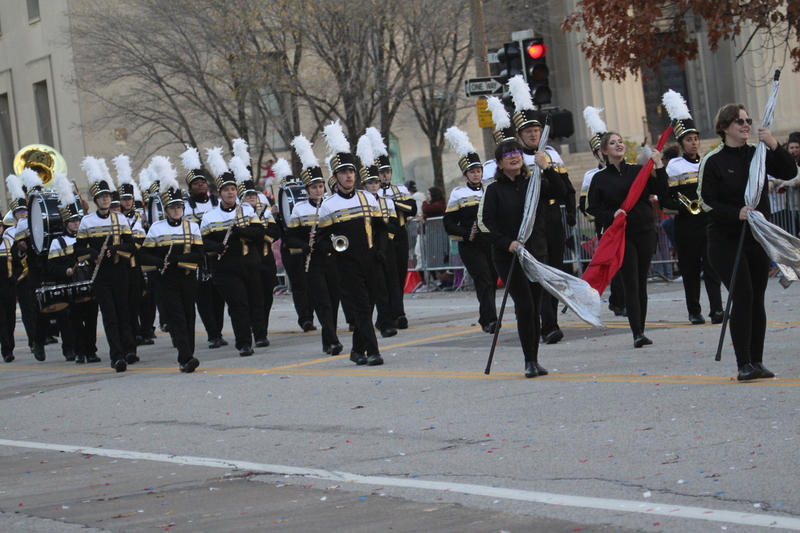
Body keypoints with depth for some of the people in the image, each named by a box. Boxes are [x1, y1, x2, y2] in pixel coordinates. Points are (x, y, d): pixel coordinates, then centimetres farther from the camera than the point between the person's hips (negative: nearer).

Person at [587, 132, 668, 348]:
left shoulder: (638, 171, 9)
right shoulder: (600, 179, 2)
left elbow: (661, 191, 3)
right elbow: (593, 208, 0)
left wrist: (659, 166, -6)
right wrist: (612, 214, -16)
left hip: (645, 232, 3)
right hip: (620, 235, -3)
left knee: (642, 283, 6)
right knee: (631, 284, -9)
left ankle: (641, 331, 12)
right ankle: (637, 333, -13)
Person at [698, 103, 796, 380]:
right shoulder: (712, 161, -6)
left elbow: (790, 172, -3)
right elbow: (707, 202, -9)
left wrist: (774, 145, -15)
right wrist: (737, 213, -23)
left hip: (757, 237, 4)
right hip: (725, 239, -4)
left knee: (757, 299, 6)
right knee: (743, 297, -12)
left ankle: (757, 361, 14)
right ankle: (744, 365, -10)